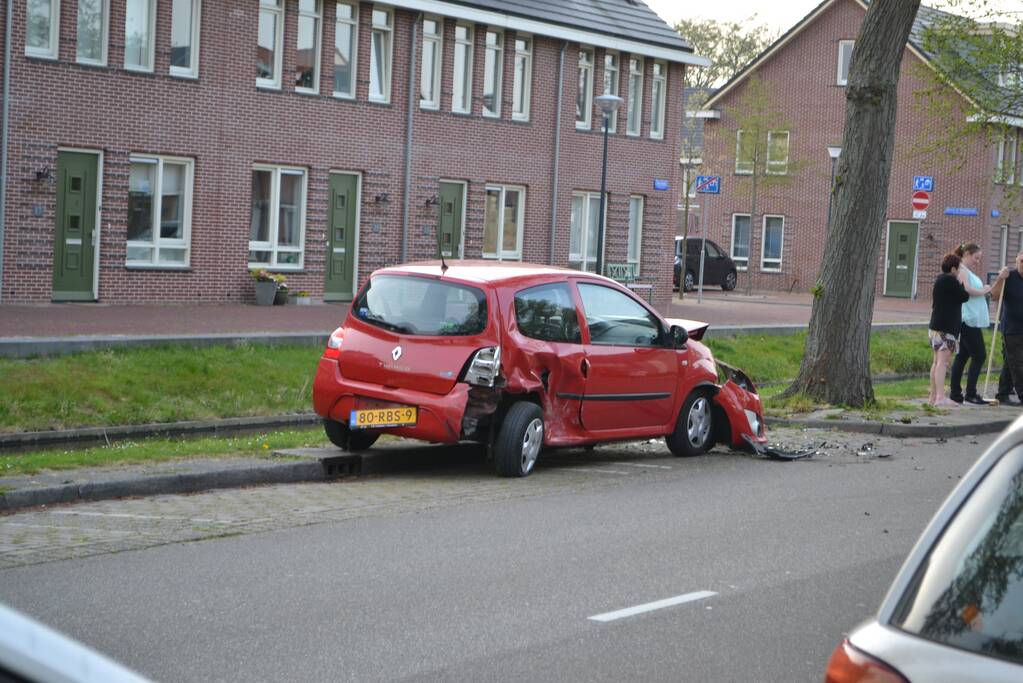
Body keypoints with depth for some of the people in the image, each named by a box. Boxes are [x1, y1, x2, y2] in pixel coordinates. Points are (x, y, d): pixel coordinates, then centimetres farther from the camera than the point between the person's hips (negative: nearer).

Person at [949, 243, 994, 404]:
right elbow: (966, 289, -24)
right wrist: (983, 291, -14)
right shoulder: (962, 270, -9)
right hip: (969, 320, -10)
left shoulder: (968, 271, 22)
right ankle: (970, 394, -8)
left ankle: (955, 392, 11)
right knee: (979, 356, -9)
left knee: (962, 356, 9)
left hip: (971, 320, 10)